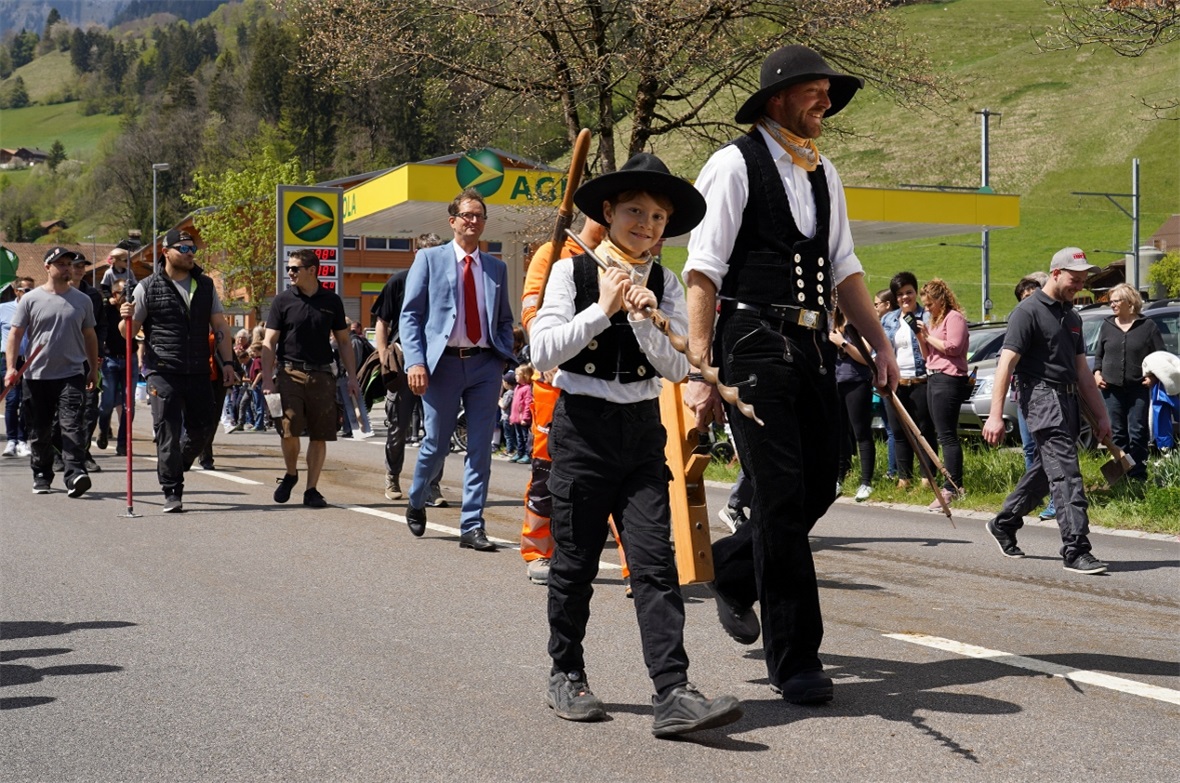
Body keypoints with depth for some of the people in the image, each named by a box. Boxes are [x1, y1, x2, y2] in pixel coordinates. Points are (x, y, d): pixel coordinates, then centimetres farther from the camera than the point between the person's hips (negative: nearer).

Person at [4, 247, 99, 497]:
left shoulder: (82, 300, 8)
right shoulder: (30, 299, 2)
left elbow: (89, 336, 16)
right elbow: (15, 334, 2)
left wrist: (93, 370, 15)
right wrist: (11, 367, -8)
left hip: (72, 375, 0)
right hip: (37, 376, 0)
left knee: (73, 427, -15)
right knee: (39, 431, 10)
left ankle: (75, 475, -23)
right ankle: (41, 476, 25)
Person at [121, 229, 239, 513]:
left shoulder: (205, 285, 13)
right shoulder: (148, 287, 2)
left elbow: (220, 327, 14)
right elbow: (128, 332, 5)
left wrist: (227, 363, 6)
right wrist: (126, 319, -18)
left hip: (198, 372, 4)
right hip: (163, 372, -4)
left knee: (203, 425, 7)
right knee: (168, 433, -5)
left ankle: (176, 466, 33)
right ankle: (172, 493, 2)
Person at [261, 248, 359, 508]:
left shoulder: (331, 301, 8)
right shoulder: (283, 300, 3)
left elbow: (343, 341, 14)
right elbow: (269, 343, 2)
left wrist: (352, 377, 8)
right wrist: (267, 379, -7)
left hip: (321, 375, 2)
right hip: (289, 372, -2)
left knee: (319, 436, 2)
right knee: (289, 429, -13)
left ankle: (311, 490, 12)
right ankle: (291, 474, 15)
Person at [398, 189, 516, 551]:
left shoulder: (496, 268, 13)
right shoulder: (429, 259, 4)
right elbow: (410, 315, 0)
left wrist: (506, 357, 0)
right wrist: (415, 361, -12)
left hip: (485, 363, 3)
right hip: (443, 362, -2)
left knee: (480, 448, 0)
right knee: (436, 444, 6)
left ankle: (472, 527, 5)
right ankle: (416, 504, 32)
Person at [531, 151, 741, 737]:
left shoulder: (664, 285, 7)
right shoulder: (572, 272, -1)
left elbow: (678, 368, 0)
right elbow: (542, 352, -10)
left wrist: (644, 321, -15)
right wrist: (602, 310, -16)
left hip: (641, 430, 2)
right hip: (582, 428, -2)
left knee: (655, 562, -7)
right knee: (575, 562, 7)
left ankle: (672, 695, -12)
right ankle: (566, 675, 24)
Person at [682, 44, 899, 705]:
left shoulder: (824, 174, 16)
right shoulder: (736, 163, -5)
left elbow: (844, 269, 20)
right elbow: (703, 271, -9)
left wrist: (882, 344, 11)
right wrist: (699, 371, -15)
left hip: (813, 346, 7)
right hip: (754, 345, -7)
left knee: (819, 487, 9)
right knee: (783, 498, -7)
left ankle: (731, 568, 37)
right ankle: (795, 662, 2)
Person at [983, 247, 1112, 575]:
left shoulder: (1072, 317, 18)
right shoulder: (1029, 311, -8)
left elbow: (1082, 371, 23)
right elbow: (1006, 363, -13)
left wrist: (1101, 415, 20)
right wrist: (995, 415, -20)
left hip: (1067, 400, 9)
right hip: (1041, 396, -9)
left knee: (1045, 470, 14)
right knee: (1065, 473, -15)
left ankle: (1003, 523, 31)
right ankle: (1076, 550, -18)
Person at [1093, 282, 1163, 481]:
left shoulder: (1147, 326, 2)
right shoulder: (1107, 326, 11)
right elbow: (1098, 353, 18)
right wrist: (1097, 373, 3)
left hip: (1138, 388, -3)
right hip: (1112, 388, 3)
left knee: (1137, 433, -4)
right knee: (1117, 433, 5)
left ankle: (1138, 477, 1)